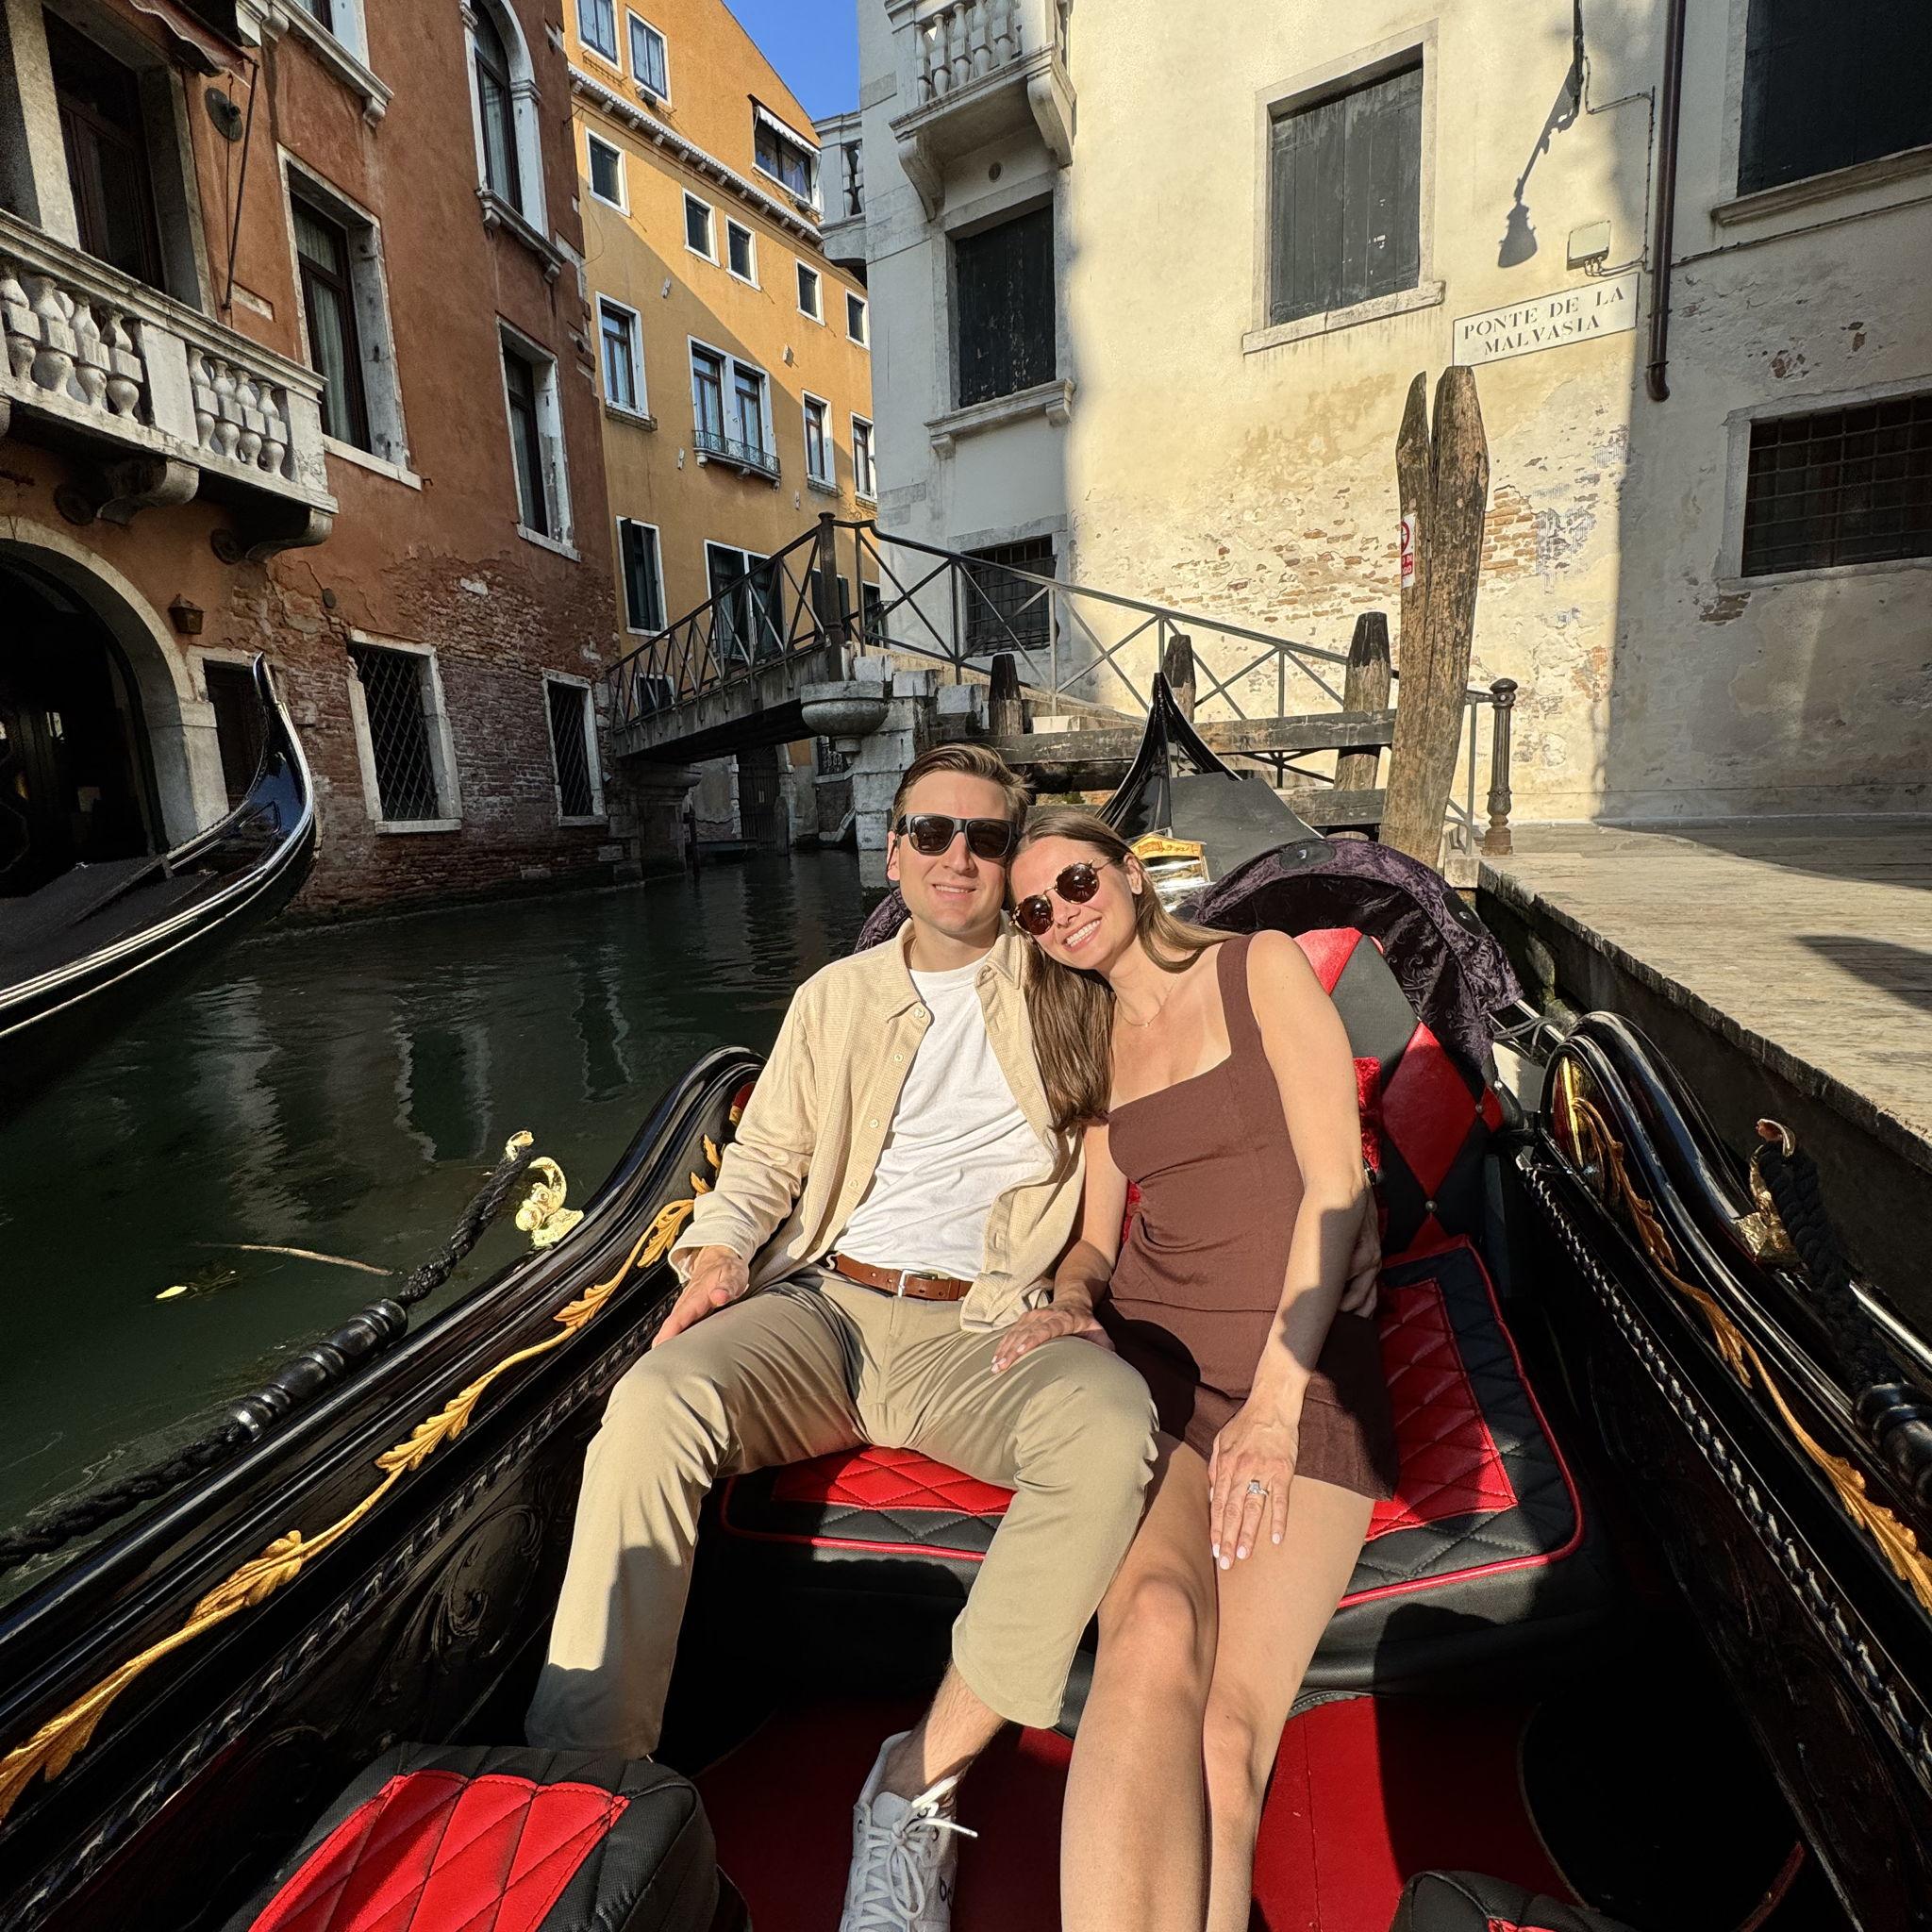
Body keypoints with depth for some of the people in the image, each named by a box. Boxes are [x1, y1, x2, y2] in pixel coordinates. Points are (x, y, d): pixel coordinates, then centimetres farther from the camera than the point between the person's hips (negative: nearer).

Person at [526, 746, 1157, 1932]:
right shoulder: (837, 997, 16)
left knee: (1112, 1425, -32)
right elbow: (768, 1155, 15)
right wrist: (722, 1253, -5)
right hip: (823, 1308, 2)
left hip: (984, 1333, -1)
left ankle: (921, 1785, -18)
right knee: (654, 1403, -27)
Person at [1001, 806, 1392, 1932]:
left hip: (1304, 1364, -2)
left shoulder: (1261, 968, 3)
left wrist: (1273, 1405, -12)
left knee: (1226, 1739, -23)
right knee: (1155, 1634, -29)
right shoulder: (1095, 1046, 18)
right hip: (1152, 1361, 3)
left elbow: (1336, 1185, -6)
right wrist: (1072, 1301, -5)